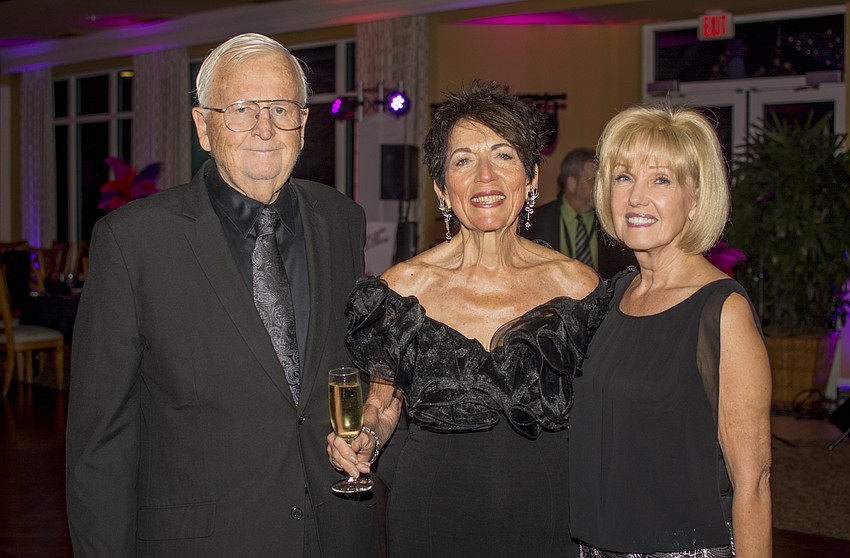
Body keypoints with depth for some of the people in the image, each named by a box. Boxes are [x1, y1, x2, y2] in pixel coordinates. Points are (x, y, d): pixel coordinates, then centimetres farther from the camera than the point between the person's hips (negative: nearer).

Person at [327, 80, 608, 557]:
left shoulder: (575, 284, -6)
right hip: (434, 512, 0)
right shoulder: (403, 286, -7)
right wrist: (365, 439, -14)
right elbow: (385, 396, 6)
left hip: (545, 508, 1)